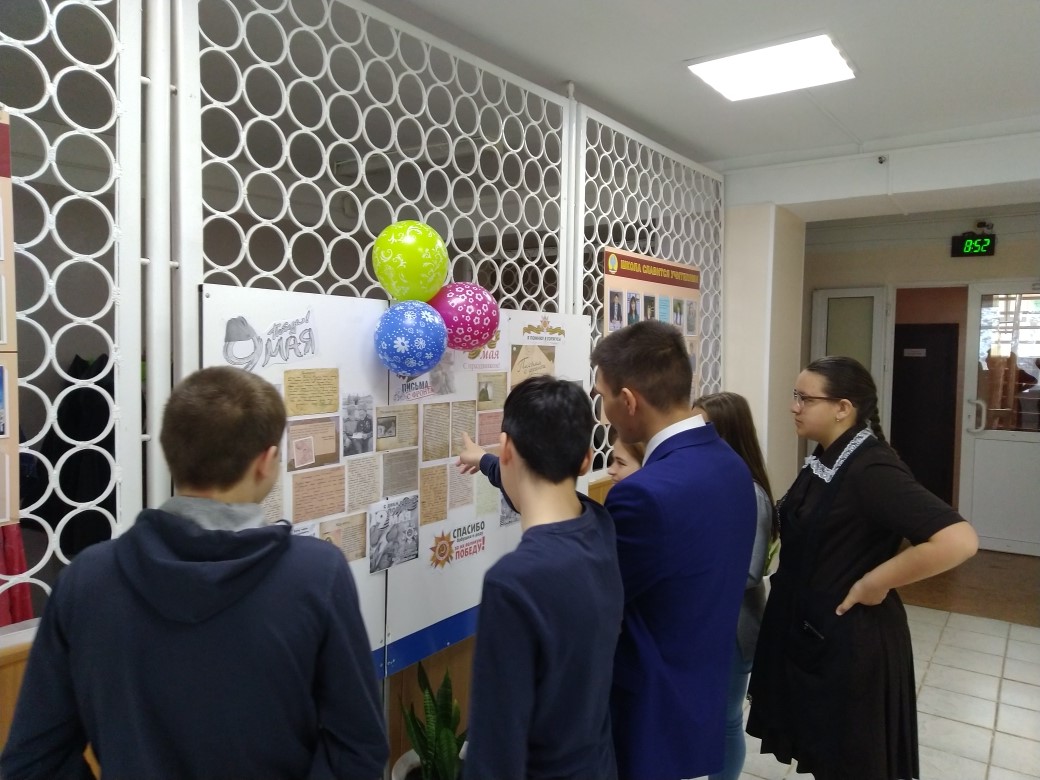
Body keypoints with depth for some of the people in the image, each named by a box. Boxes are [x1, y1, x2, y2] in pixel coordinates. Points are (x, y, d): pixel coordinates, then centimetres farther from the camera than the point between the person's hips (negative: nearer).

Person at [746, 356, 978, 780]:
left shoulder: (870, 468, -23)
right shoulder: (825, 458, 4)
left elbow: (959, 540, -33)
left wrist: (874, 584, -24)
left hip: (850, 638, -8)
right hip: (808, 630, 8)